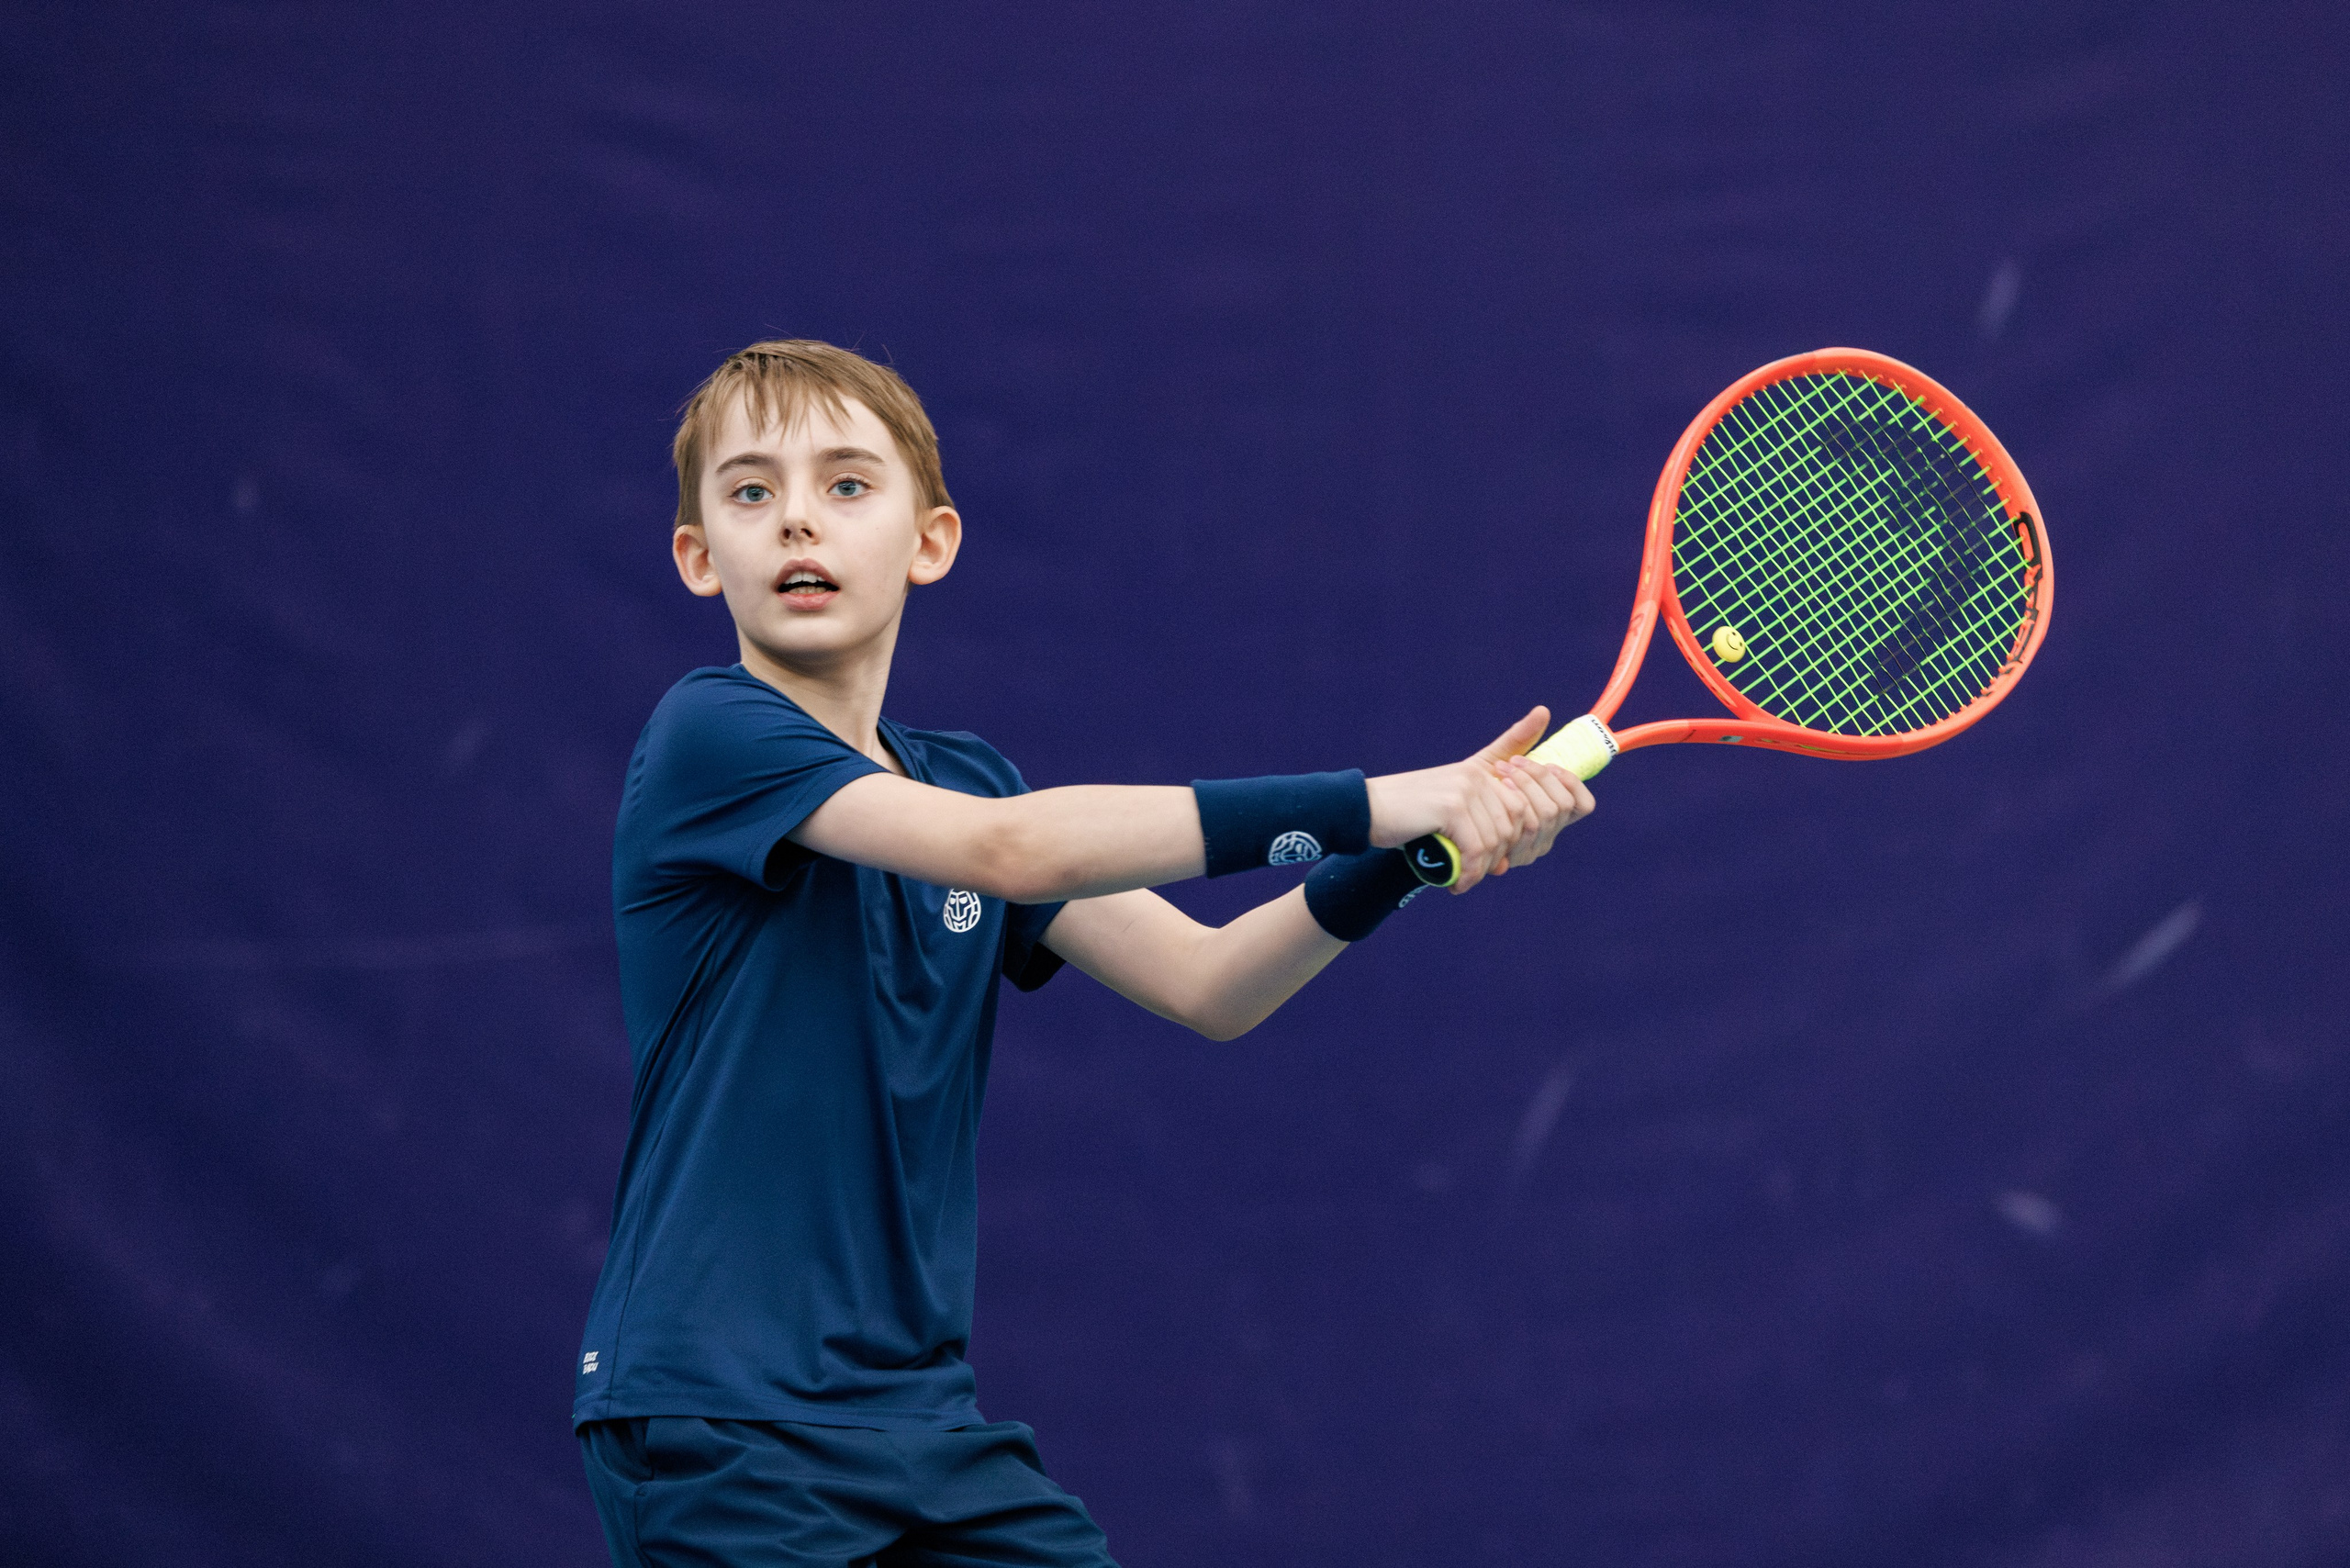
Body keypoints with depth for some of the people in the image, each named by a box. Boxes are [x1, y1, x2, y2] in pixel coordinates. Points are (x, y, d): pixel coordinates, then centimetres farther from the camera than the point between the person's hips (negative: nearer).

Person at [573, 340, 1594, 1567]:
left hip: (918, 1415, 7)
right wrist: (1364, 806, -26)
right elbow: (1009, 850, -24)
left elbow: (1205, 983, 3)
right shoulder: (709, 734, -10)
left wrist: (1413, 842, -14)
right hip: (715, 1424, -7)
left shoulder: (960, 781, 13)